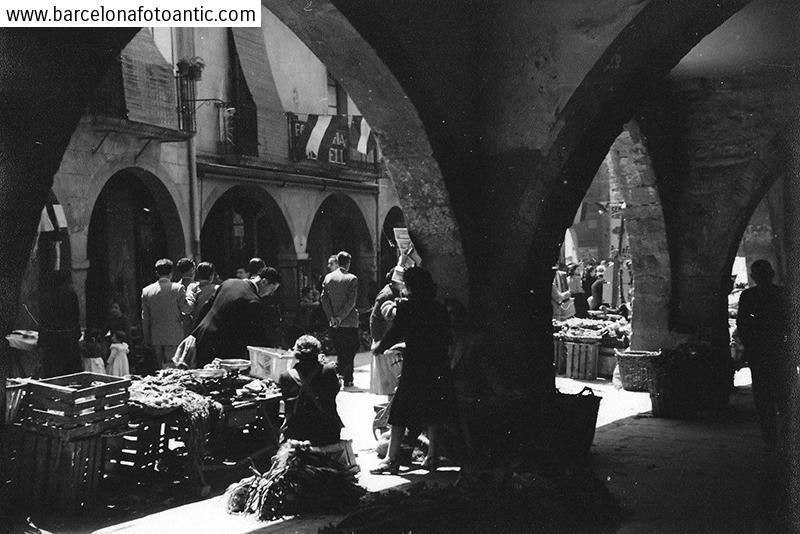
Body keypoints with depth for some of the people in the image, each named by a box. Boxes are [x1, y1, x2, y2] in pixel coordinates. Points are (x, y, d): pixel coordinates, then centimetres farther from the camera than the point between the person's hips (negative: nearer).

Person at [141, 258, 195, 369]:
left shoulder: (146, 291, 2)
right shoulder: (178, 288, -9)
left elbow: (145, 318, 7)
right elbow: (187, 309, -5)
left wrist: (146, 340, 13)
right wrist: (190, 295, 12)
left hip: (155, 338, 3)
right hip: (174, 337, -3)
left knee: (159, 369, 12)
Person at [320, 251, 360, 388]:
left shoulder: (328, 277, 4)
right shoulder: (352, 279, -9)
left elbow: (323, 298, 0)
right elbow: (351, 302, -15)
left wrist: (331, 317, -2)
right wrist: (340, 317, -11)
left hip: (333, 322, 5)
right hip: (349, 322, -5)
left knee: (340, 351, 13)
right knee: (350, 350, 5)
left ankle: (348, 379, 14)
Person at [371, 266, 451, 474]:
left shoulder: (406, 307, -8)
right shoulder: (439, 309, 7)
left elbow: (395, 334, -7)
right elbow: (446, 339, 12)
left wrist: (378, 348, 9)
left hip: (414, 367, -5)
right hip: (438, 368, 5)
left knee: (400, 412, 2)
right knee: (432, 412, 15)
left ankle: (392, 459, 3)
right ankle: (432, 457, 19)